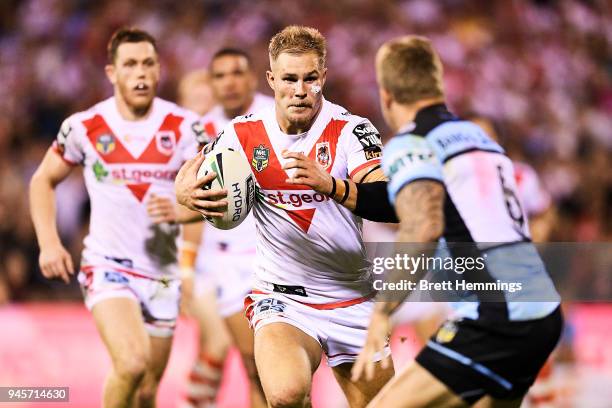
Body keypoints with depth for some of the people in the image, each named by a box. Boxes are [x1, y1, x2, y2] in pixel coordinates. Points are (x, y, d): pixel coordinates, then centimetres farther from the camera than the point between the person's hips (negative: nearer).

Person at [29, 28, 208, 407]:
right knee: (132, 363, -27)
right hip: (106, 265, -2)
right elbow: (44, 180, 11)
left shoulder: (184, 127, -4)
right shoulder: (85, 127, -4)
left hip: (163, 272, 2)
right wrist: (48, 243, -1)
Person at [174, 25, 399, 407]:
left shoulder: (351, 130, -10)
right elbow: (190, 172, 13)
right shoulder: (245, 133, -3)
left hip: (353, 300, 1)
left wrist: (329, 184, -42)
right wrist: (187, 191, -13)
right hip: (281, 299, -1)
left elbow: (391, 205, -24)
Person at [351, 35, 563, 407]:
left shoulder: (410, 146, -5)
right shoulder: (479, 136, 20)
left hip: (496, 321, -8)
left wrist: (382, 312, -22)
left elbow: (423, 229, -23)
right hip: (545, 315, 8)